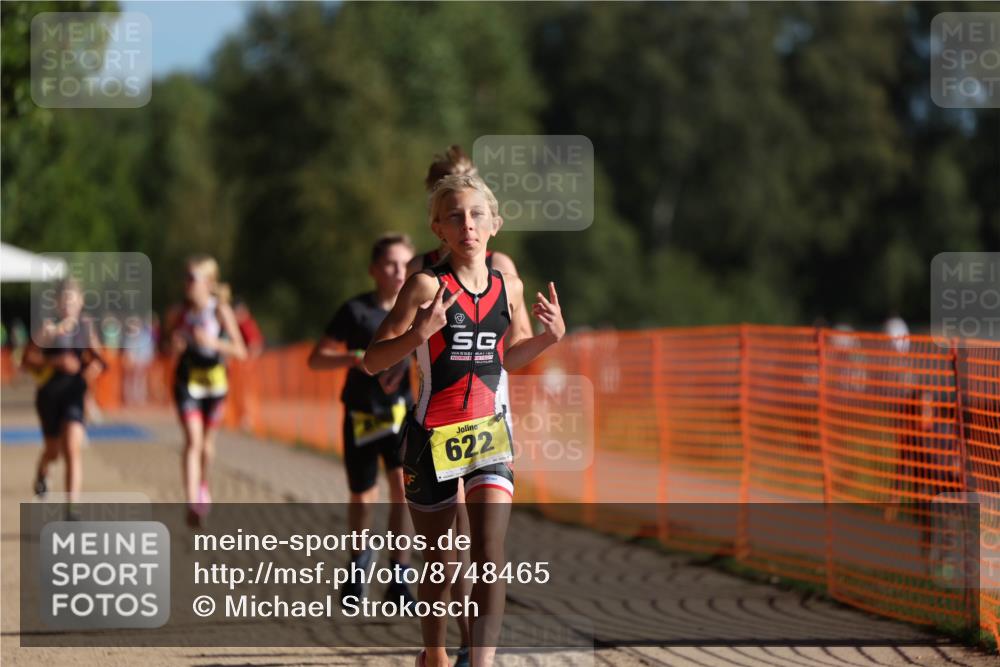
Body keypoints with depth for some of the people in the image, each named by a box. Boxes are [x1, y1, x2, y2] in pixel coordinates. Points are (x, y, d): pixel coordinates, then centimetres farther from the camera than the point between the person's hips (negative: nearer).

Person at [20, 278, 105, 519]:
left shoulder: (86, 326, 2)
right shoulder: (48, 327, -9)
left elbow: (95, 353, 17)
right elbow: (27, 361, -13)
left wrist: (95, 364, -4)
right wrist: (56, 361, -24)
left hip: (74, 393, 1)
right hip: (49, 395, -1)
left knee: (73, 449, -16)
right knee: (53, 449, 16)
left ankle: (72, 508, -19)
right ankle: (41, 473, 54)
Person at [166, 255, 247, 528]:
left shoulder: (221, 311, -11)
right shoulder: (180, 313, -2)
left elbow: (240, 351, -13)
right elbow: (171, 348, 11)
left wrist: (213, 342, -28)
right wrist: (175, 346, -13)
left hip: (214, 381, 0)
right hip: (187, 381, 0)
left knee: (207, 441, 15)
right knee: (193, 441, -14)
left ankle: (202, 484, 46)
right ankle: (192, 504, -20)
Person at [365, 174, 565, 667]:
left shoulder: (509, 288, 3)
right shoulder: (427, 286, -11)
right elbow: (372, 361, -14)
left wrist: (551, 336, 2)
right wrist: (418, 334, -31)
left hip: (490, 434, 2)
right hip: (432, 436, -2)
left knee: (489, 555, -14)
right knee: (438, 558, 12)